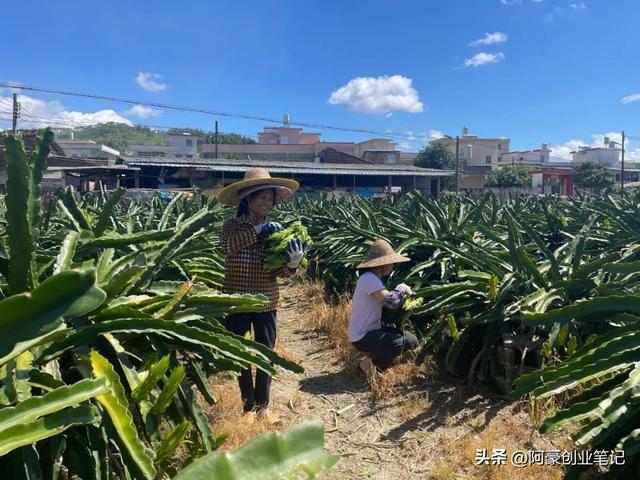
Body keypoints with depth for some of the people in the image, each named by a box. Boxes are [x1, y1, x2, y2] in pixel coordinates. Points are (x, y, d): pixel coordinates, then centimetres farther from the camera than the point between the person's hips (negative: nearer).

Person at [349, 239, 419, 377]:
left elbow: (387, 301, 9)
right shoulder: (369, 279, -23)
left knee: (410, 337, 11)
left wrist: (402, 292, -4)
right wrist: (401, 289, -8)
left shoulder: (373, 278, 10)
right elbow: (392, 302, -27)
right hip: (362, 337, -10)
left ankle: (373, 357, 10)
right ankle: (372, 362, -2)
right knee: (410, 341, -16)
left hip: (370, 330, 10)